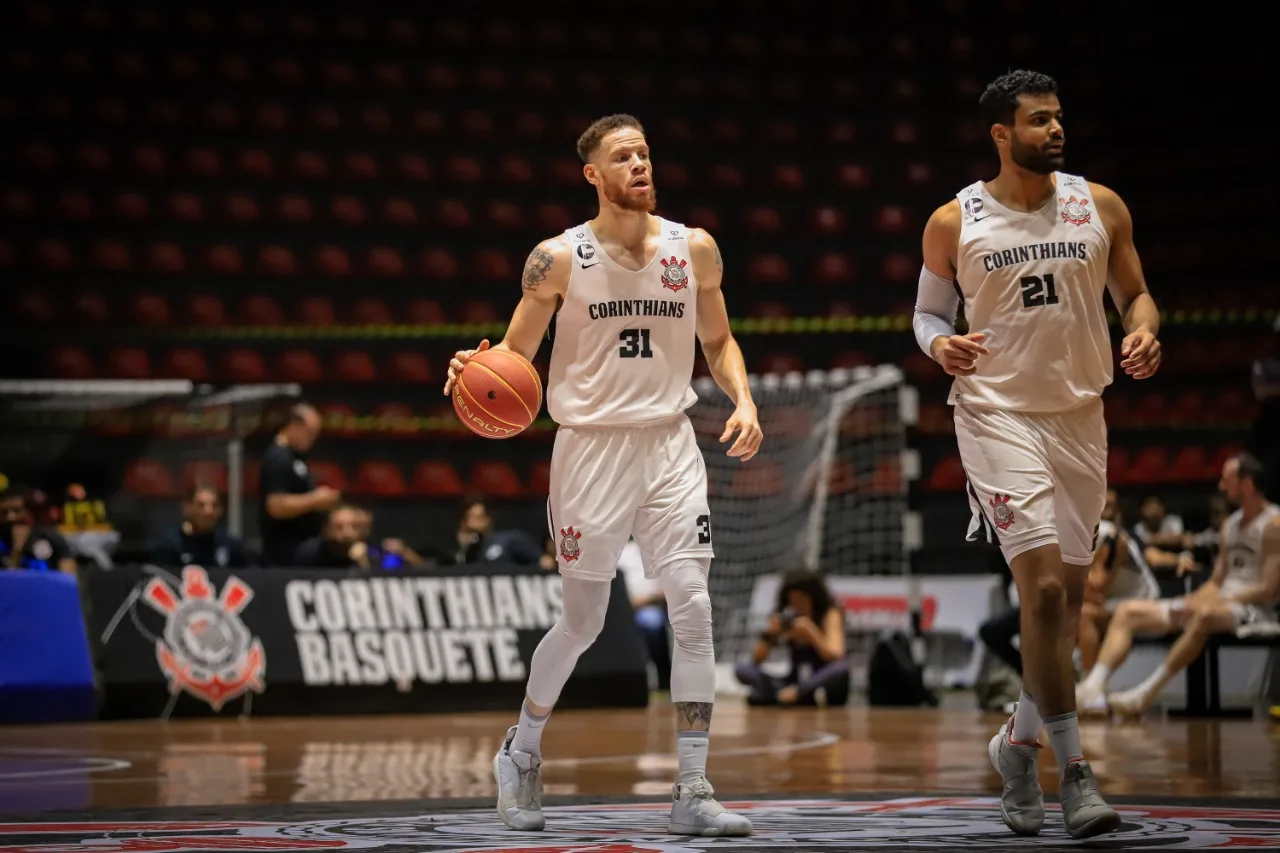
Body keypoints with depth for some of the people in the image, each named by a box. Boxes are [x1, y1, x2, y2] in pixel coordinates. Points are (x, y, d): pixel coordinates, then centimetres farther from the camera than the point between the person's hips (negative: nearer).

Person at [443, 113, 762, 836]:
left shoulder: (694, 249, 4)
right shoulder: (560, 258, -5)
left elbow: (719, 341, 16)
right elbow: (516, 353, 3)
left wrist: (743, 400, -2)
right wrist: (478, 370, -19)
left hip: (670, 444, 2)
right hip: (591, 445, -2)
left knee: (694, 611, -10)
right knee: (583, 622, 5)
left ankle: (694, 795, -6)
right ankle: (521, 755, 31)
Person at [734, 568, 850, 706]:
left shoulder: (830, 614, -6)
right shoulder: (785, 617, 4)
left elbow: (835, 657, -19)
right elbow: (756, 660, 0)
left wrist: (811, 633, -32)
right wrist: (769, 634, -18)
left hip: (823, 686, -3)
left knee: (841, 668, -37)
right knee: (742, 669, -15)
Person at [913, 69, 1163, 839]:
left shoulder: (1100, 206, 3)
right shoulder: (954, 222, -3)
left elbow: (1134, 293, 11)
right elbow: (929, 309, 9)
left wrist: (1144, 333, -11)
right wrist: (939, 344, -14)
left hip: (1080, 414, 4)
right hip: (998, 413, -4)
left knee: (1069, 593, 11)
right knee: (1044, 586, -16)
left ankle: (1019, 742, 31)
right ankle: (1075, 773, -11)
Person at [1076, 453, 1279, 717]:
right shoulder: (1230, 524, 20)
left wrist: (1214, 601, -17)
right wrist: (1192, 601, -3)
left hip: (1253, 608, -9)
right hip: (1220, 603, 9)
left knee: (1206, 615, -45)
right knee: (1128, 611, -1)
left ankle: (1146, 694, -42)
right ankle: (1092, 687, -23)